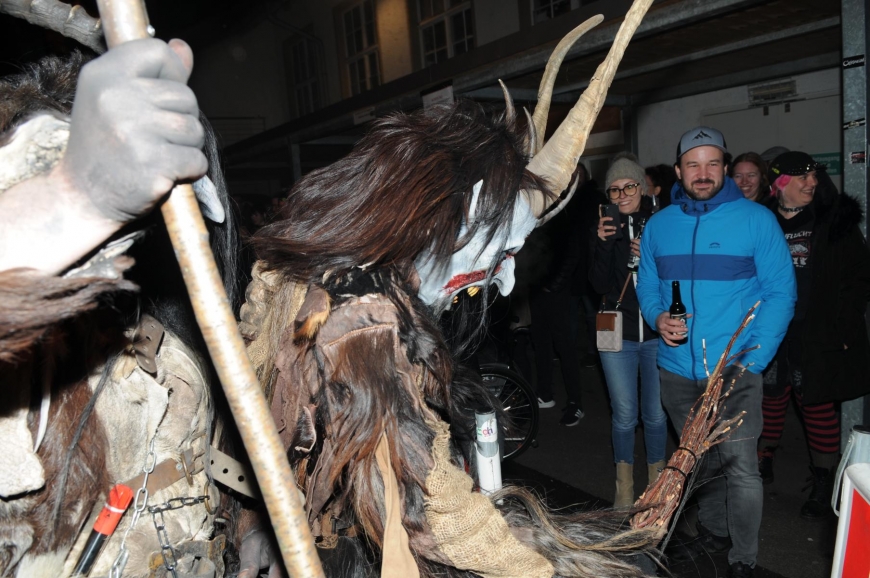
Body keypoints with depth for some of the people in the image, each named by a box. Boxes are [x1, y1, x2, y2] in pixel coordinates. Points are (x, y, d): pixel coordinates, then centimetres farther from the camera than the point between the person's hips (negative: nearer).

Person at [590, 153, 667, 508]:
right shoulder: (605, 227, 0)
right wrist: (603, 245, -19)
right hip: (618, 334, 1)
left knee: (655, 414, 10)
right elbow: (600, 286, -7)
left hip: (657, 334, 0)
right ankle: (624, 483, 25)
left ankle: (656, 478, 31)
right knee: (624, 415, 7)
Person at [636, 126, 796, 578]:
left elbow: (781, 293, -7)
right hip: (677, 369, 4)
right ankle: (712, 532, 40)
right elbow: (647, 285, 12)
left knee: (740, 468, -3)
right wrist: (658, 318, -11)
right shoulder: (658, 225, 5)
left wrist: (753, 360, -16)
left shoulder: (756, 219, -6)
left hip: (734, 371, -3)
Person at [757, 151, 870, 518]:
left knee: (817, 404, 5)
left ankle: (823, 486, 19)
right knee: (772, 398, 12)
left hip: (818, 336, -1)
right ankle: (763, 462, 34)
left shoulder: (835, 220, 0)